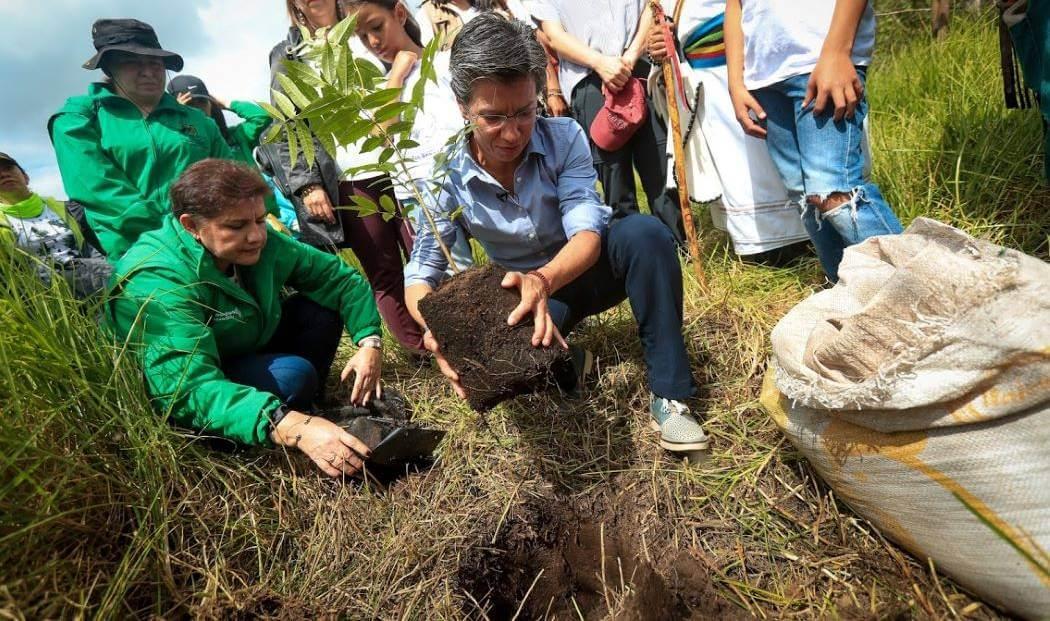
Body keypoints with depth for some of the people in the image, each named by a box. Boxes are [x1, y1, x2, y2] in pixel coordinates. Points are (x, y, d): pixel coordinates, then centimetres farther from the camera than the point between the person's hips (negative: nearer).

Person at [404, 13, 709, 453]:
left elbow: (587, 234, -30)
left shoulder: (564, 138, -20)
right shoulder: (448, 177, -19)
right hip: (525, 287, 0)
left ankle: (668, 395, -25)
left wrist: (545, 278, -53)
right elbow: (419, 276, -18)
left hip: (585, 266, 0)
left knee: (643, 232, -32)